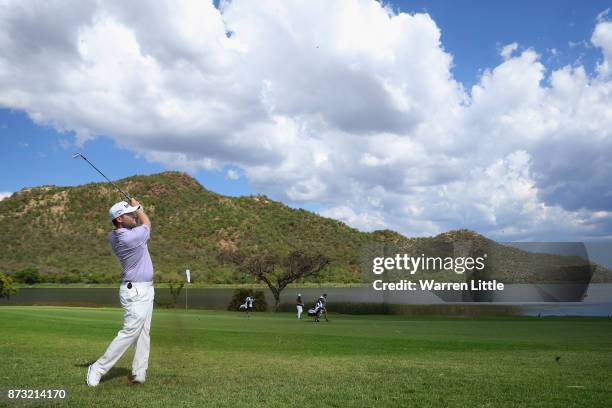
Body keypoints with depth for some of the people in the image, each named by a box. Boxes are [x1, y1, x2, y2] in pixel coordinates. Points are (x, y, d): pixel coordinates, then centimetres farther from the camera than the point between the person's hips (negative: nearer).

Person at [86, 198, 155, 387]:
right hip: (136, 292, -9)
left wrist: (135, 208, 13)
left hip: (145, 290, 9)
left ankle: (139, 373, 10)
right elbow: (147, 223, -1)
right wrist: (137, 207, 12)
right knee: (129, 332, -5)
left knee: (143, 333, 9)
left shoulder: (113, 237, 2)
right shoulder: (131, 237, -23)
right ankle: (98, 369, 5)